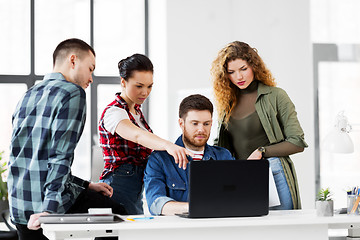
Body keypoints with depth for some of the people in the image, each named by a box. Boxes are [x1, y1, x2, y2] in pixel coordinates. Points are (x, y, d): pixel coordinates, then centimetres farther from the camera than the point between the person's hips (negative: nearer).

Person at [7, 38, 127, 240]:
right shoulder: (72, 93, -9)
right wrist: (49, 209, -25)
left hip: (19, 207, 8)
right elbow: (60, 157, -20)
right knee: (118, 214, 9)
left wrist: (85, 186, 19)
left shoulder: (28, 97, 17)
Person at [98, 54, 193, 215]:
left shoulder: (136, 110, 14)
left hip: (136, 191, 9)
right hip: (119, 188, -9)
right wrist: (168, 145, -52)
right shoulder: (113, 112, -16)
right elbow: (136, 135, -36)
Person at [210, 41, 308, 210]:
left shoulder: (275, 96, -1)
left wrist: (262, 152, -9)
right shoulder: (227, 102, 13)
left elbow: (297, 143, -2)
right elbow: (221, 145, 21)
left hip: (272, 175, -3)